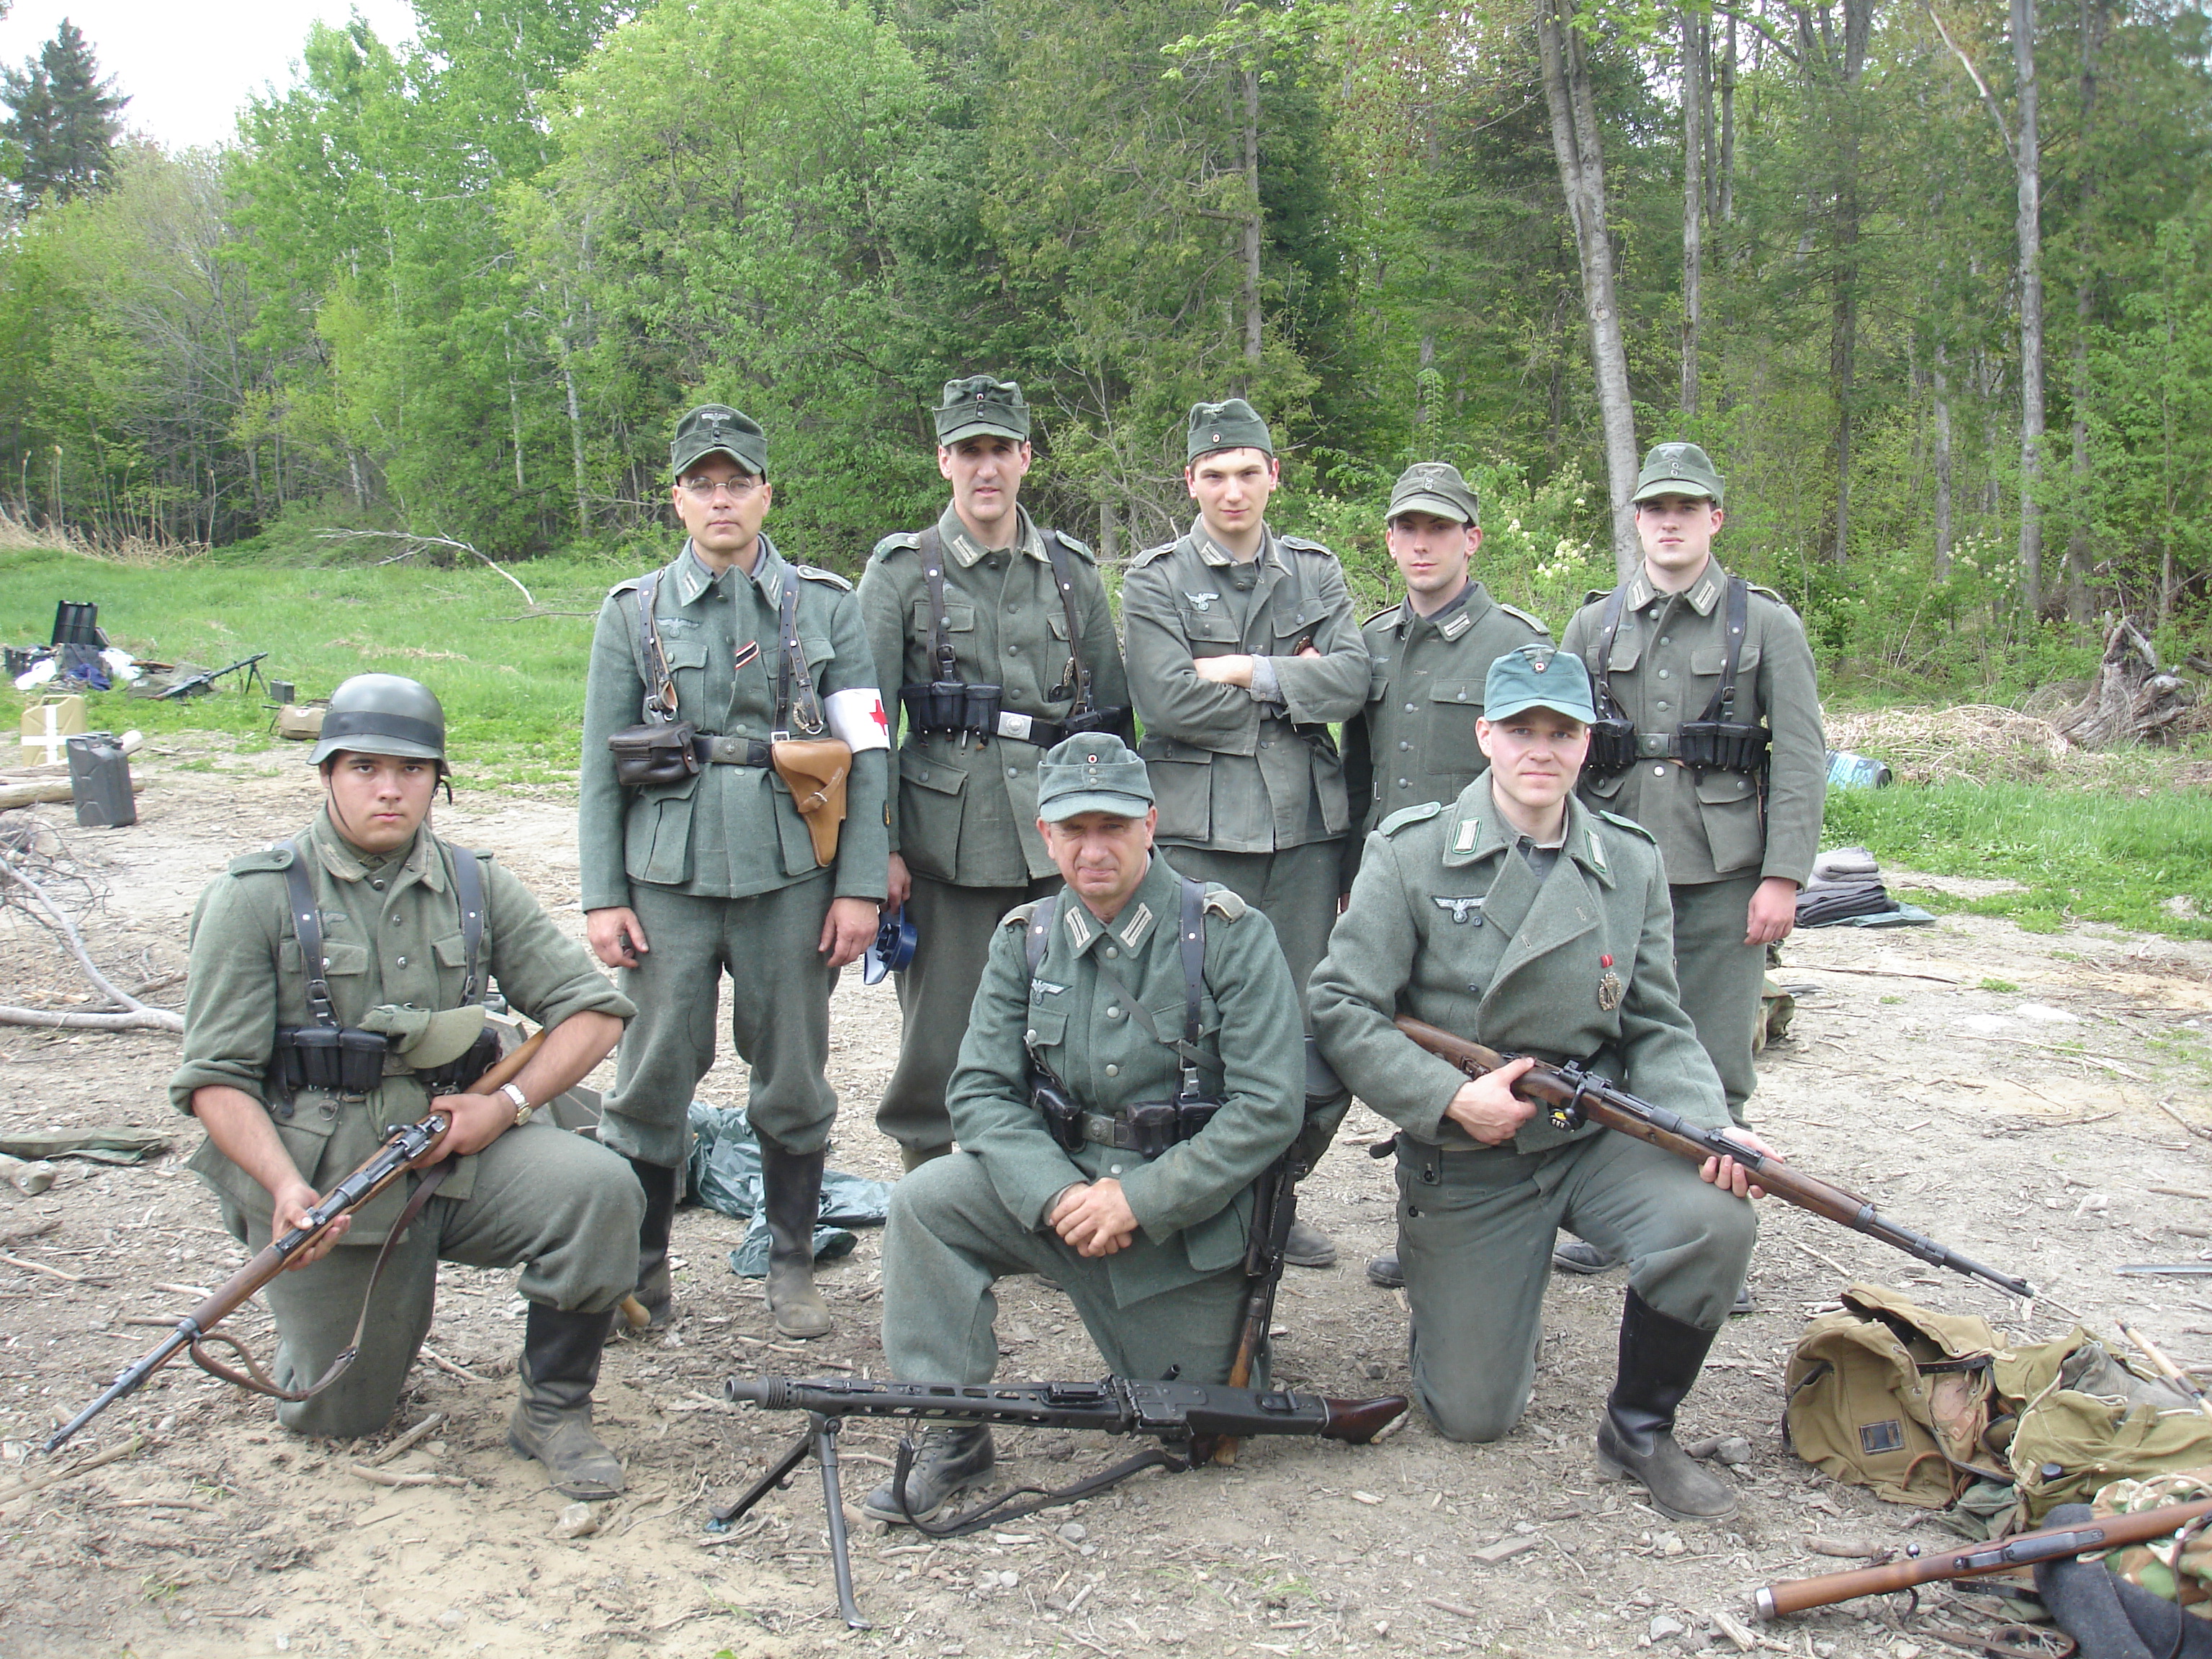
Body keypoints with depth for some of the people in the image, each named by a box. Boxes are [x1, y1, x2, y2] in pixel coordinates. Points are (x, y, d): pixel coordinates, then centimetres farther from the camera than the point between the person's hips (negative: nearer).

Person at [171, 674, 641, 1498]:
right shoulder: (256, 897, -6)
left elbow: (593, 1009, 3)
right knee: (337, 1418, 2)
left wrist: (509, 1102, -13)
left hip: (458, 1151, 2)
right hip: (325, 1181, -2)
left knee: (597, 1188, -26)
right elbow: (215, 1079, -9)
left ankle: (554, 1412, -7)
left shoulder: (476, 887, 3)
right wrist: (287, 1189, -26)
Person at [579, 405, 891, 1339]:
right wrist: (602, 897, 0)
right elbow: (600, 766, 7)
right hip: (668, 879, 0)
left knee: (793, 1079, 8)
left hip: (791, 877, 0)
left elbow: (867, 755, 3)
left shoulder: (826, 606, 6)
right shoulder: (633, 614, 8)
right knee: (653, 1076, 3)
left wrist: (861, 886, -4)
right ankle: (635, 1268, 19)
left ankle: (791, 1263, 23)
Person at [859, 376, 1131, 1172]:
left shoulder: (1073, 570, 12)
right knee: (938, 1041, 4)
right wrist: (878, 846, -4)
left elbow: (1112, 712, 17)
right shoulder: (902, 571, 4)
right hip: (947, 845, -2)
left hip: (1061, 844, 2)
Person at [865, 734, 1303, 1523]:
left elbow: (1269, 1106, -17)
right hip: (1062, 1182, 3)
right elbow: (982, 1090, -3)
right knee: (925, 1202, -23)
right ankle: (951, 1434, -10)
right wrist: (1057, 1194, -21)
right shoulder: (1025, 939, 1)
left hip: (1190, 1210, -3)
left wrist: (1139, 1200, -22)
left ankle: (1218, 1341, 39)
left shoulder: (1228, 934, -12)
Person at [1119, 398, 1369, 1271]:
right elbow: (1168, 701, -11)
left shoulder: (1315, 570, 13)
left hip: (1307, 824, 4)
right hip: (1201, 831, -3)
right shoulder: (1155, 579, 3)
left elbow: (1352, 680, -2)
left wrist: (1246, 674, -11)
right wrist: (1291, 684, -5)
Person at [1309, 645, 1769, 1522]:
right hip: (1463, 1155, -2)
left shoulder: (1631, 862, 2)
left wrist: (1709, 1126, -15)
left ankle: (1639, 1429, -2)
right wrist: (1454, 1100, -20)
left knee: (1714, 1221, -28)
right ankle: (1455, 1296, 36)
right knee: (1472, 1414, 0)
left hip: (1600, 1131, 3)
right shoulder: (1411, 851, -8)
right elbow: (1340, 1008, -10)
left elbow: (1658, 1028, 3)